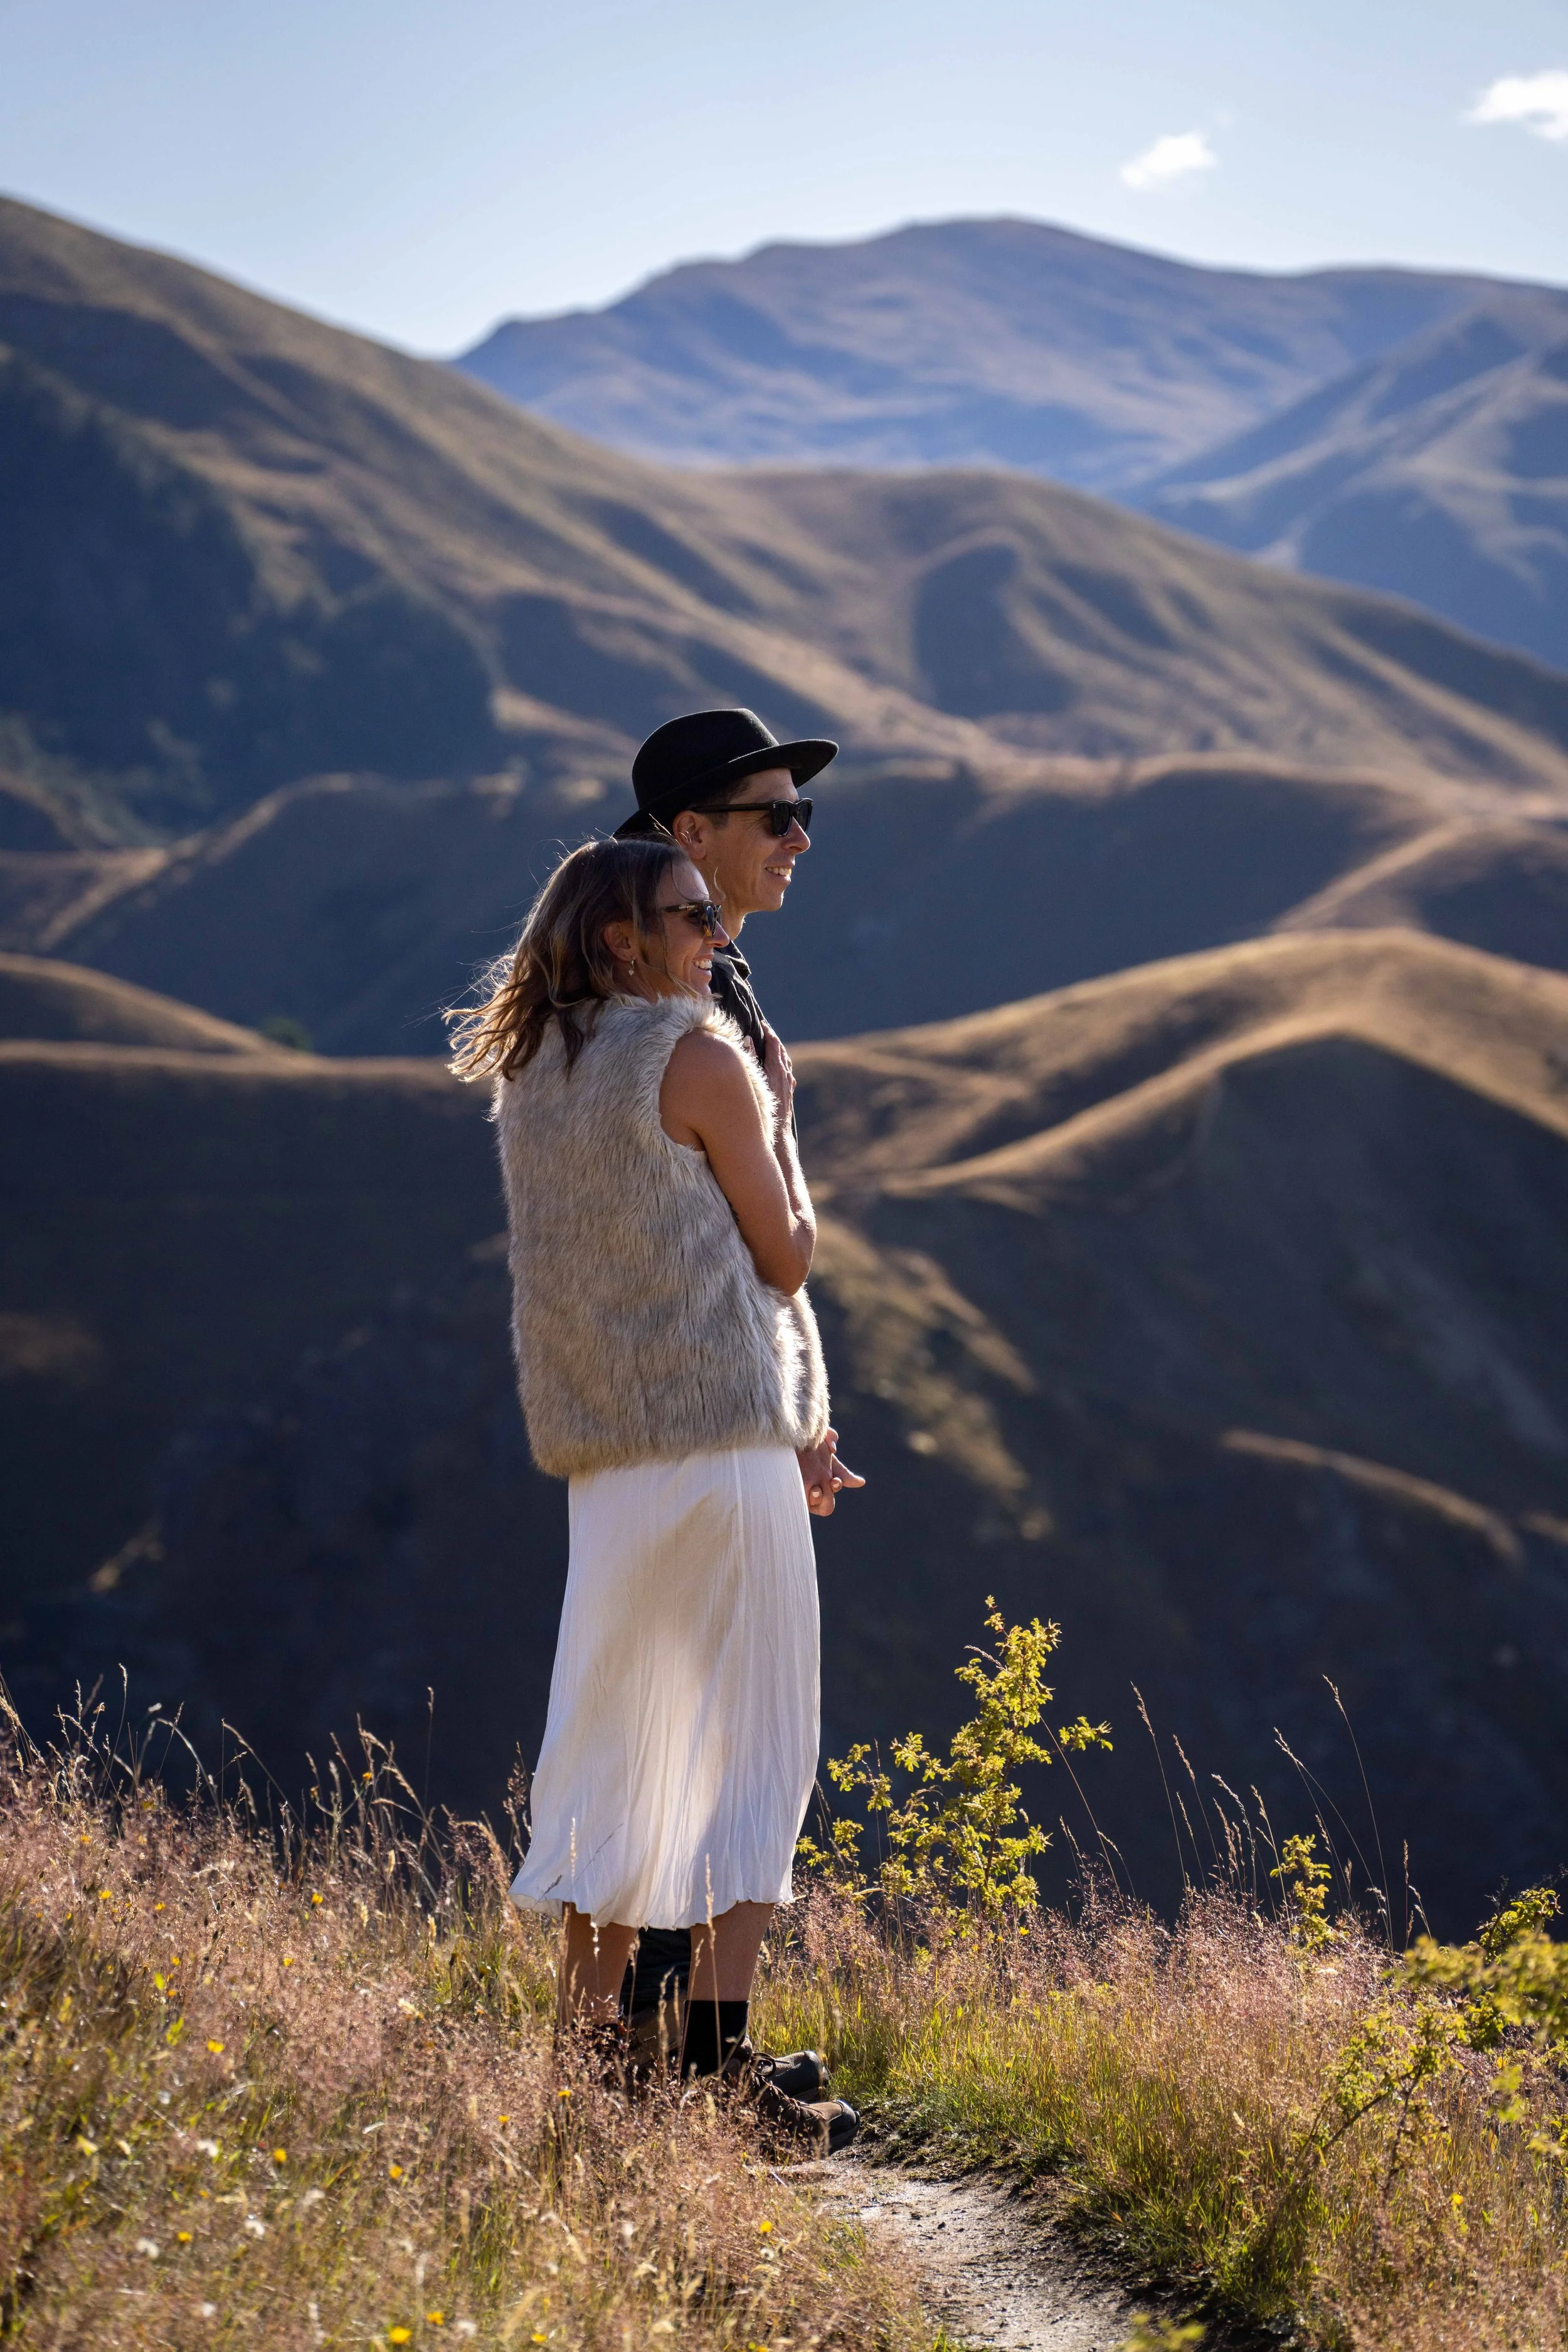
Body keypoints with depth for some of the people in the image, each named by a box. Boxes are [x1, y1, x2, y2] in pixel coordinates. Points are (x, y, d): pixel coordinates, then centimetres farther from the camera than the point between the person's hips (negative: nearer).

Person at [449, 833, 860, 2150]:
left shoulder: (531, 1078, 13)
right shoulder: (702, 1058, -8)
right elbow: (786, 1255, -2)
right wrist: (776, 1117, 10)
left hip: (601, 1457, 7)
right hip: (724, 1439, -7)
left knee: (615, 1752, 14)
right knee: (755, 1749, -3)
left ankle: (590, 2043, 16)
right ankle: (719, 2060, -7)